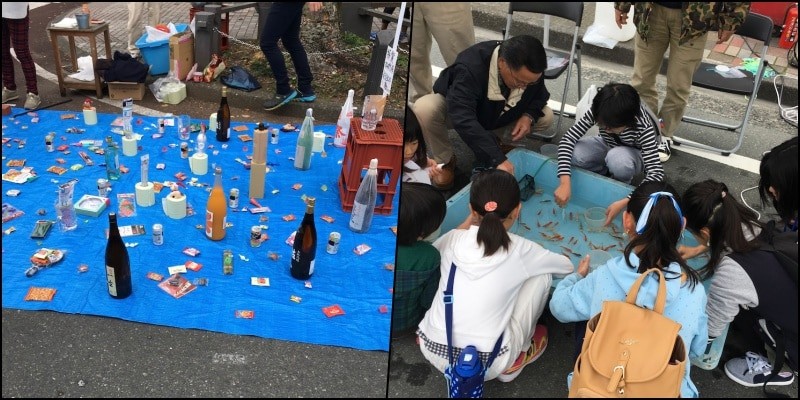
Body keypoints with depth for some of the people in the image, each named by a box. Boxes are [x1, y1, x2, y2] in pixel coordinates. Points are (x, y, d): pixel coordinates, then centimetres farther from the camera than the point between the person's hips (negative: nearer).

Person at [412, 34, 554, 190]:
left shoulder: (530, 70, -25)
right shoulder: (470, 67, -43)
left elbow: (540, 95, -2)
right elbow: (463, 119, -52)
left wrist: (529, 116, -26)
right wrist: (498, 158, -56)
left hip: (497, 115, 4)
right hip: (454, 107, -4)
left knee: (546, 117, -16)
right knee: (424, 109, -37)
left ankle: (495, 140, 6)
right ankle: (445, 160, -10)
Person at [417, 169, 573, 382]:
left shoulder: (453, 240, -2)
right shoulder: (521, 250, -8)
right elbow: (568, 266, 14)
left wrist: (471, 220, 24)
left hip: (433, 351, 4)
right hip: (487, 364, -3)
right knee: (542, 275, 10)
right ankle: (514, 360, 20)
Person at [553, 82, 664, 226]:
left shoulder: (644, 128, -37)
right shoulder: (598, 112, -30)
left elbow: (656, 173, -41)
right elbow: (568, 138, -30)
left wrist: (624, 203, -51)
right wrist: (565, 182, -42)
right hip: (609, 146, 3)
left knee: (616, 159, -39)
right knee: (574, 155, -29)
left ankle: (622, 184, -6)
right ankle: (608, 173, -1)